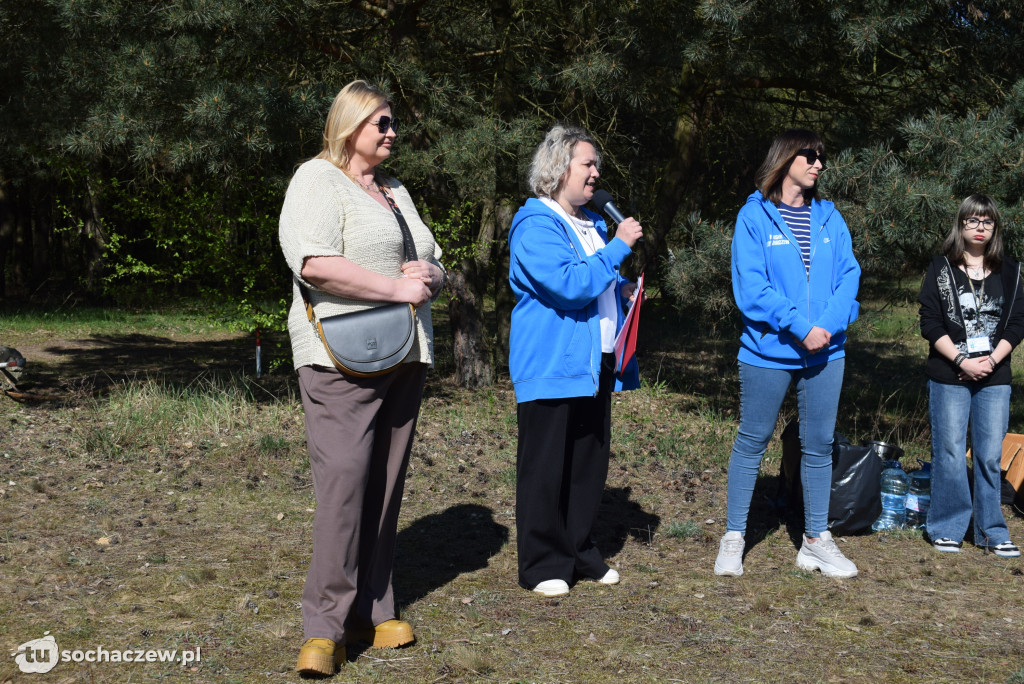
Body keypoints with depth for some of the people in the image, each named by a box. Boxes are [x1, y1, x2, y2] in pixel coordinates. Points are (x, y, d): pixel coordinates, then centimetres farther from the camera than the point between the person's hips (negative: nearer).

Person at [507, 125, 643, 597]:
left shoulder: (592, 225, 18)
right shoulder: (535, 225, -12)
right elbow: (569, 284, -23)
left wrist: (621, 289, 10)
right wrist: (618, 246, -17)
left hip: (595, 365, 9)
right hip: (551, 367, -9)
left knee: (590, 464, 12)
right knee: (546, 468, -1)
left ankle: (578, 552, 24)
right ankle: (542, 564, 8)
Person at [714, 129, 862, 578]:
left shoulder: (829, 218, 9)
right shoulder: (754, 216, -5)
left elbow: (848, 276, 3)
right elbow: (751, 287, -12)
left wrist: (830, 325, -14)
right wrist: (800, 327, -18)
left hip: (825, 352, 5)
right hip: (768, 351, -4)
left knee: (819, 445, 10)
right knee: (752, 441, 5)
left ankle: (816, 540, 21)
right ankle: (733, 538, 15)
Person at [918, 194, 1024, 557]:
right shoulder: (941, 269, 2)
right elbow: (930, 322, -4)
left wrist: (992, 359, -9)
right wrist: (962, 361, -12)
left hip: (994, 378, 2)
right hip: (949, 377, -2)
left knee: (990, 456, 4)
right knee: (950, 454, 0)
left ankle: (992, 532, 13)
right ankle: (946, 528, 10)